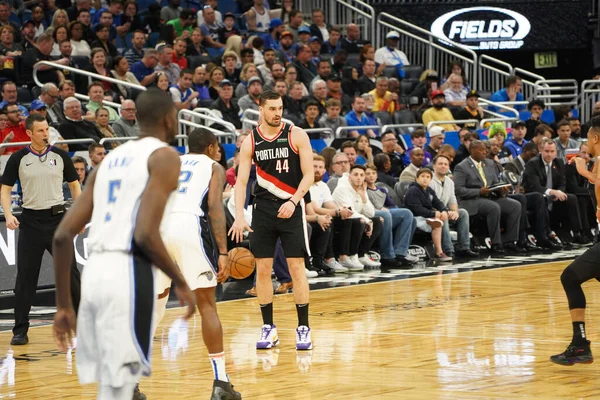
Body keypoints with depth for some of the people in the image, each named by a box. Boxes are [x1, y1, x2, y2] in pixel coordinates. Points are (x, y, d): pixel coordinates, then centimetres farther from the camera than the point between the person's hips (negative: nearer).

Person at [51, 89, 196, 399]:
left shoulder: (110, 159, 22)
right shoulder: (164, 156, 0)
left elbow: (62, 236, 15)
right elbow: (146, 234, -15)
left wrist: (63, 305, 20)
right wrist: (181, 283, -1)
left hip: (94, 271, 8)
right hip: (128, 273, -8)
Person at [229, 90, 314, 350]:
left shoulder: (296, 136, -5)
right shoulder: (250, 142, 1)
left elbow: (308, 175, -5)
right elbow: (241, 181, -1)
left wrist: (293, 202, -19)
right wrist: (239, 216, -13)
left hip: (291, 208, -2)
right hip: (263, 209, 2)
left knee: (296, 267, -5)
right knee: (263, 269, 2)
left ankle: (303, 328, 1)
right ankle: (268, 328, 11)